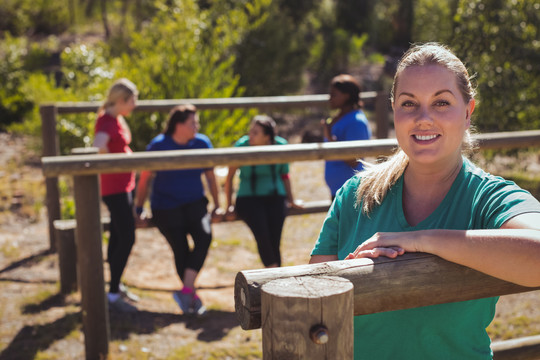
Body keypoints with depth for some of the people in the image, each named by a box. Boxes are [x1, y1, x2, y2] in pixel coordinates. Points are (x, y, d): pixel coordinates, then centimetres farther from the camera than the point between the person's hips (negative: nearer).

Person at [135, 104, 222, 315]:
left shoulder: (202, 143, 0)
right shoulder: (158, 146, -8)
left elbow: (210, 177, 10)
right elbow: (144, 179, 0)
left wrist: (217, 207, 11)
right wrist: (139, 209, 2)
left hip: (194, 203, 3)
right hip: (166, 207, -2)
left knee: (204, 236, -24)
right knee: (181, 250, -13)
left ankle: (185, 290, -21)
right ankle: (192, 297, 6)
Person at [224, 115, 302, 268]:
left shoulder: (280, 145, -2)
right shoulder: (242, 145, -8)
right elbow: (229, 177, 3)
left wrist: (291, 200, 18)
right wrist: (229, 206, 5)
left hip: (275, 197, 2)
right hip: (248, 198, -2)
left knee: (274, 241, -15)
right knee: (262, 235, -26)